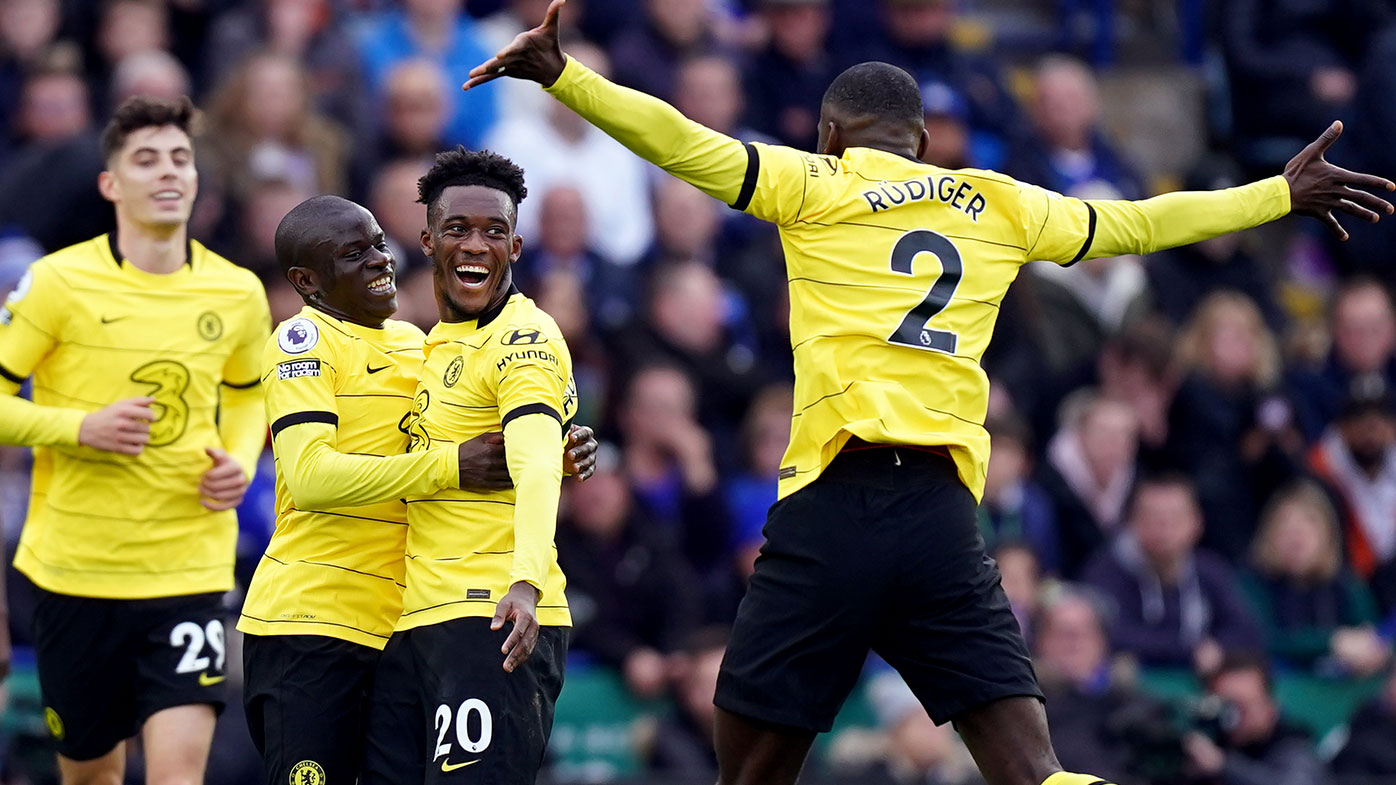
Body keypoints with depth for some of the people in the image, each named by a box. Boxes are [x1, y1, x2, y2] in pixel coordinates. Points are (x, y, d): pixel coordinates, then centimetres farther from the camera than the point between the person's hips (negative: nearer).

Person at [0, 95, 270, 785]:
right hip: (74, 567, -1)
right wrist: (81, 428, -18)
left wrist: (240, 462, 2)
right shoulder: (59, 282, -7)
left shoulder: (237, 294, 4)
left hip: (188, 568, 1)